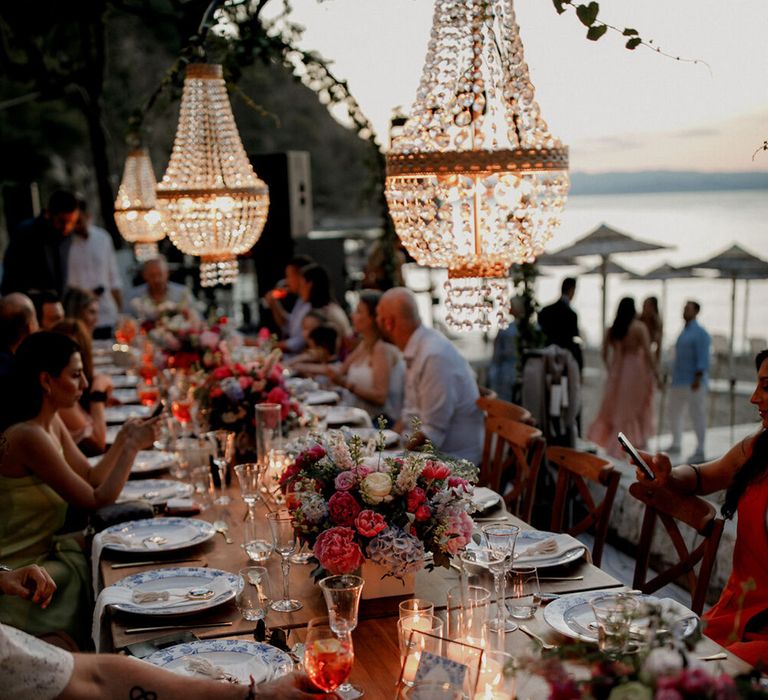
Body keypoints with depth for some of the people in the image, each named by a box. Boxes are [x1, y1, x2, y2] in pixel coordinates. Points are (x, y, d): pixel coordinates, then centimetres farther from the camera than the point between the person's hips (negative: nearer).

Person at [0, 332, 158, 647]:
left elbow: (91, 478, 7)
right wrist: (133, 446, -17)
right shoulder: (28, 436, -26)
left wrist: (124, 438, -3)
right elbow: (96, 500, -22)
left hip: (44, 551, 9)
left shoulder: (51, 422, 4)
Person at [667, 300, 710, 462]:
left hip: (693, 383, -9)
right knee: (674, 412, 13)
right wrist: (674, 377, 19)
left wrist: (698, 378, -24)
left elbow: (703, 358, -16)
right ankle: (675, 445, 27)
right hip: (679, 381, 9)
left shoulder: (700, 333, -9)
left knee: (697, 415, -4)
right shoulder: (684, 333, 18)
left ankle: (700, 451, 1)